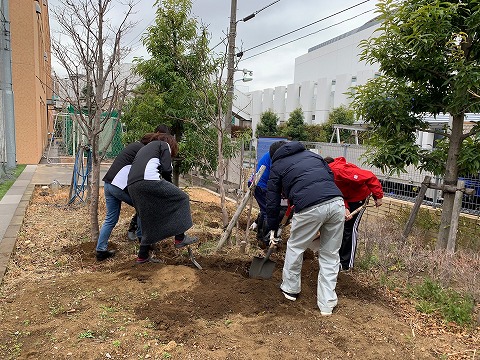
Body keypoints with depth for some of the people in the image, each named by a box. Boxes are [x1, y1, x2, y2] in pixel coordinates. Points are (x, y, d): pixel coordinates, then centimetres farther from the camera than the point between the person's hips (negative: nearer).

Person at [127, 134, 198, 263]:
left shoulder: (145, 148, 39)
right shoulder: (164, 145, 16)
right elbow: (166, 169, 1)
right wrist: (169, 185, 19)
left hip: (132, 185, 8)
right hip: (148, 180, -8)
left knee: (149, 220, 20)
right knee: (181, 198, 5)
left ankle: (142, 255, 25)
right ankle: (180, 238, 3)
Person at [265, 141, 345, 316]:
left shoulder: (277, 166, 19)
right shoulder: (311, 154, 31)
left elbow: (272, 201, 21)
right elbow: (331, 176, 23)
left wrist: (273, 228, 33)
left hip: (310, 208, -4)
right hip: (337, 203, 5)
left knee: (295, 247, 21)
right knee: (330, 254, 17)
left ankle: (290, 288, 37)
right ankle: (327, 304, 24)